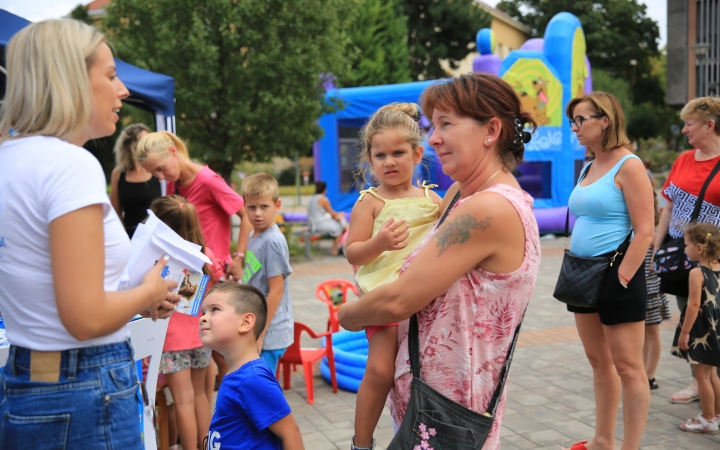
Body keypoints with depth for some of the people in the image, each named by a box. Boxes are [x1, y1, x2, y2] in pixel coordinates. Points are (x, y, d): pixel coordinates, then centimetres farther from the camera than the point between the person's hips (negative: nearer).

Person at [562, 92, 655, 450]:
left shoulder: (628, 166, -11)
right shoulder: (587, 169, 13)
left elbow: (644, 231, -16)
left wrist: (621, 279, -18)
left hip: (615, 276, -8)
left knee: (627, 367, 0)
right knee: (599, 362, 16)